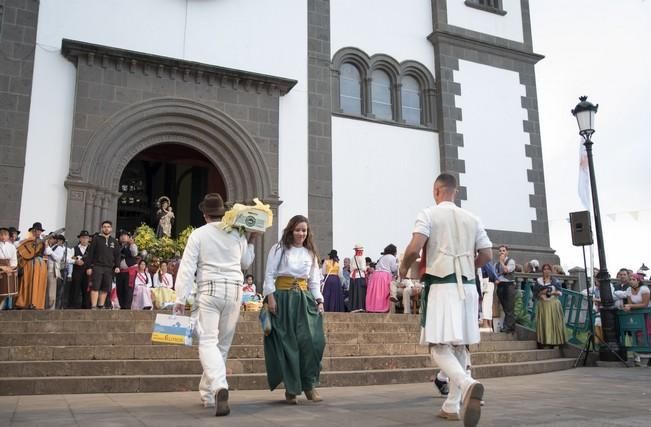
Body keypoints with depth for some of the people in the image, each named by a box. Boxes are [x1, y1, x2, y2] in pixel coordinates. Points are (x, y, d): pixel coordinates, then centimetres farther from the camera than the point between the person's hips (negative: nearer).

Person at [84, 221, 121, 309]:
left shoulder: (114, 241, 14)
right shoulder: (96, 239, 5)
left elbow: (117, 255, 14)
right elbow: (90, 253, 1)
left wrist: (117, 266, -1)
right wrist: (88, 267, -5)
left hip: (109, 268, 3)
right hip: (97, 267, -3)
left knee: (106, 288, 3)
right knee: (95, 287, -7)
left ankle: (101, 306, 11)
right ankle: (93, 307, -8)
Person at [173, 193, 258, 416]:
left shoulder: (198, 234, -2)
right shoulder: (237, 234, 7)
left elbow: (187, 268, -6)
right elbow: (245, 263, 19)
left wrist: (180, 299, -5)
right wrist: (251, 242, 27)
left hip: (210, 291, -3)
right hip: (234, 290, 3)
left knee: (208, 341, -7)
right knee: (223, 344, 12)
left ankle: (219, 387, -30)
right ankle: (208, 392, 23)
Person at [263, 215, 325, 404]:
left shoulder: (310, 253, 16)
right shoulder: (279, 249, 3)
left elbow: (314, 280, 16)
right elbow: (269, 275, -1)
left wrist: (319, 300, 4)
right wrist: (270, 297, -12)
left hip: (305, 299, 3)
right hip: (283, 298, -3)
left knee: (311, 341, -10)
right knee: (287, 344, -2)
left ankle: (309, 385, 3)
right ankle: (291, 388, 9)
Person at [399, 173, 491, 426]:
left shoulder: (428, 214, -2)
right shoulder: (471, 218, 12)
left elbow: (414, 248, -15)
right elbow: (486, 256, 10)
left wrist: (404, 267, 5)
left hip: (441, 286, -5)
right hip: (467, 286, 5)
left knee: (439, 346, -8)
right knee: (459, 346, 14)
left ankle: (468, 385, -35)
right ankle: (452, 406, 18)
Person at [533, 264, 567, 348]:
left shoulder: (555, 280, 8)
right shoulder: (538, 281, 10)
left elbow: (560, 292, 4)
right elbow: (535, 293, 7)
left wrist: (553, 293, -13)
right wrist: (541, 293, -11)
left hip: (554, 304, 0)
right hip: (543, 304, 0)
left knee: (554, 323, -4)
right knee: (543, 323, -5)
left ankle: (553, 342, 2)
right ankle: (542, 342, -6)